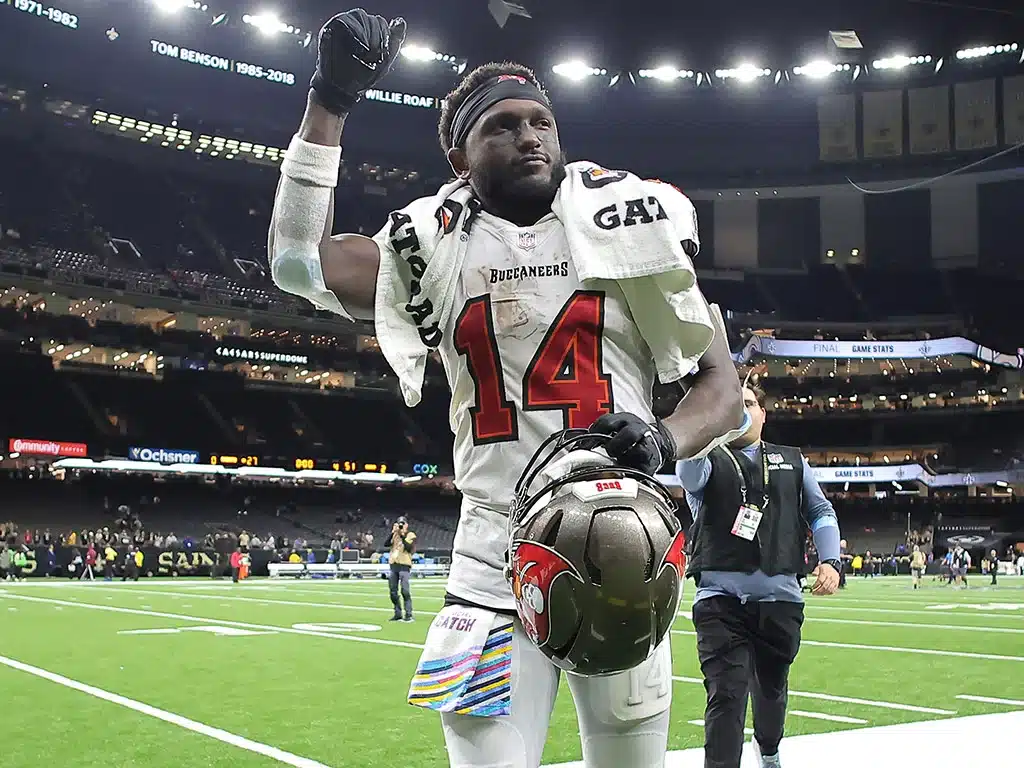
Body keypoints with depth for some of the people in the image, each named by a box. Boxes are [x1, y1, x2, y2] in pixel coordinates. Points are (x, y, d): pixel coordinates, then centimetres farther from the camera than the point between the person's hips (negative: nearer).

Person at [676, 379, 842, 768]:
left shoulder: (791, 461, 18)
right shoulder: (708, 460, 7)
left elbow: (820, 512, 16)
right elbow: (689, 474, -18)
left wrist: (829, 561, -1)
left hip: (780, 594, 3)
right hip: (721, 594, -3)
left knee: (771, 686, 19)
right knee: (727, 693, -14)